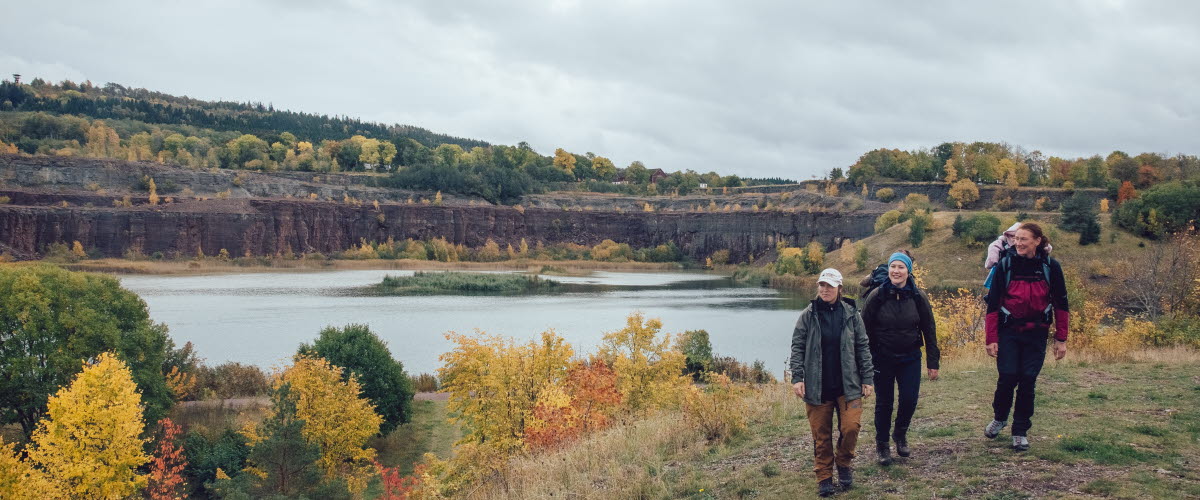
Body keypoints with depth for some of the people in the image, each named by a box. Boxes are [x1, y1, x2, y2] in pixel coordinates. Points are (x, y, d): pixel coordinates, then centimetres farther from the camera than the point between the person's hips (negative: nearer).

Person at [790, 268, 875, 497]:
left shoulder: (851, 314, 3)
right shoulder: (808, 315, 2)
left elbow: (862, 347, 6)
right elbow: (797, 347, 2)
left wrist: (867, 379, 2)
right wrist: (797, 378, -7)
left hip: (848, 385, 0)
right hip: (817, 387, 0)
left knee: (851, 427, -9)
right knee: (821, 435, 4)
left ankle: (844, 463, 19)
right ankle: (824, 478, 18)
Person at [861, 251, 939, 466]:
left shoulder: (918, 297, -3)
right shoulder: (877, 296, -8)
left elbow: (929, 331, 3)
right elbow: (865, 329, -2)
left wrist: (933, 362, 2)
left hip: (910, 359, 1)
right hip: (882, 359, -1)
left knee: (909, 400, -3)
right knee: (884, 402, 4)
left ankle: (900, 435, 26)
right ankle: (882, 445, 22)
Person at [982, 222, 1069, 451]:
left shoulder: (1050, 267, -2)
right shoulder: (1005, 265, -3)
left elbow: (1061, 304, 4)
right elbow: (992, 303, -2)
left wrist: (1061, 339, 1)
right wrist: (991, 338, -5)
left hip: (1036, 334, 1)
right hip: (1009, 332, 0)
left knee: (1028, 380, 0)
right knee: (1007, 377, -8)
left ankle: (1021, 432, 14)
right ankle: (1000, 417, 21)